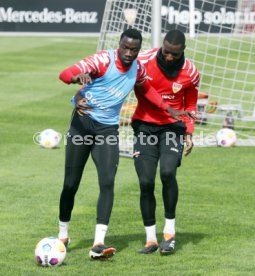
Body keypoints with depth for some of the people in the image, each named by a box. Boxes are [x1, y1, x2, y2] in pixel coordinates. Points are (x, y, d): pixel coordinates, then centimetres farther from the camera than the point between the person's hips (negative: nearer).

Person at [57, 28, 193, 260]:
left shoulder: (138, 69, 3)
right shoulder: (103, 60, -14)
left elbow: (145, 88, 26)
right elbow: (66, 74, -25)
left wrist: (168, 109, 18)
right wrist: (78, 77, -48)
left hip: (108, 128, 3)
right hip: (83, 122, -3)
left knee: (107, 183, -14)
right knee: (71, 184, 1)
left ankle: (98, 244, -19)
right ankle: (63, 235, 23)